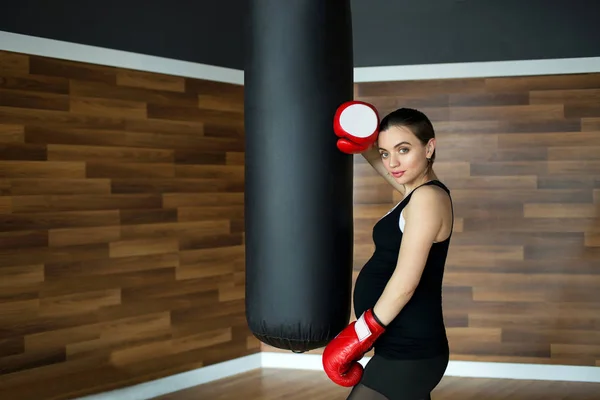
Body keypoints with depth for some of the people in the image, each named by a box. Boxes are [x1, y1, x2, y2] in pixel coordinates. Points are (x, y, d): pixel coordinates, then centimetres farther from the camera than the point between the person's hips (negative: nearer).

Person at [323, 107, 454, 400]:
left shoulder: (428, 197, -17)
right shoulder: (416, 189, 10)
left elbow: (405, 284, -22)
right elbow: (376, 157, 26)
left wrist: (357, 339, -16)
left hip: (407, 352, -10)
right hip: (408, 348, 10)